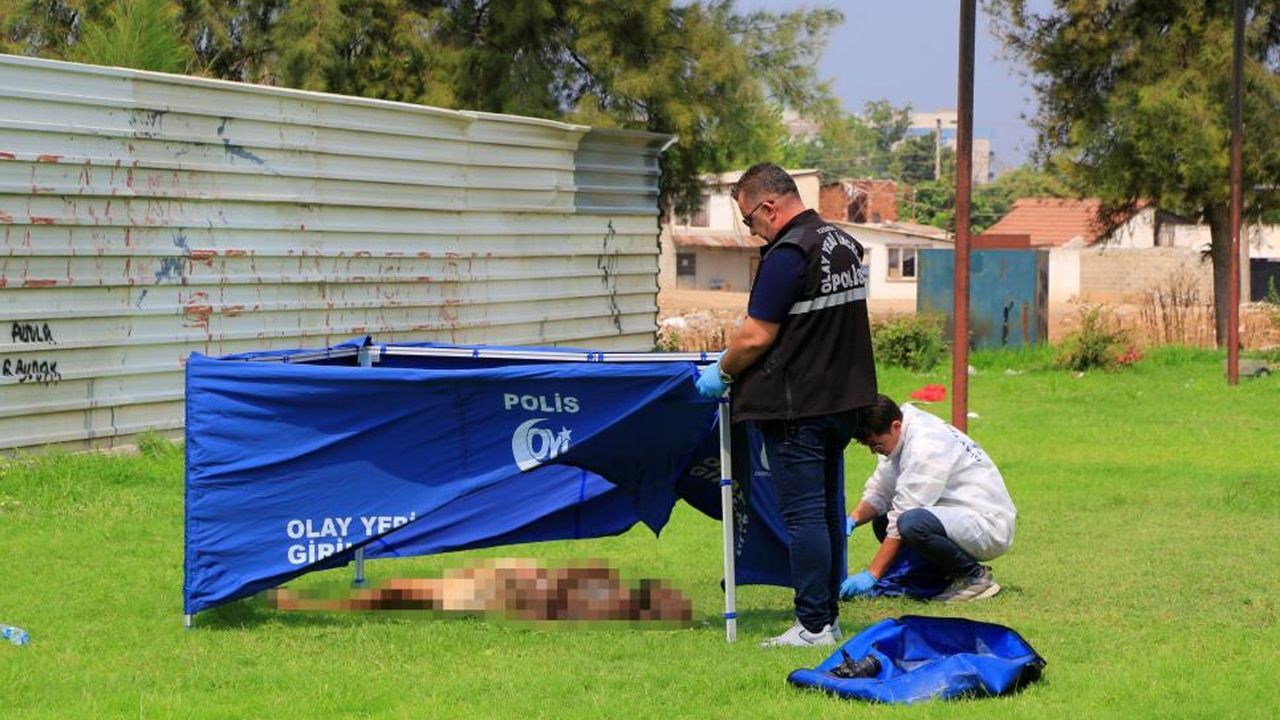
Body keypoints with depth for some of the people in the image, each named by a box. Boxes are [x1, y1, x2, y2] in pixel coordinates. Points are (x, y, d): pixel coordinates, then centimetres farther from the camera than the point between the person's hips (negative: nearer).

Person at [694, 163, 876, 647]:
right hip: (842, 398, 9)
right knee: (828, 510, 14)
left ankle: (813, 626, -4)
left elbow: (756, 336, -18)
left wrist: (721, 374, -1)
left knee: (803, 514, -5)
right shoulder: (844, 244, 12)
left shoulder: (788, 254, -17)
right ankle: (829, 616, 20)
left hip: (797, 407, -9)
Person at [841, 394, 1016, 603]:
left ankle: (976, 577, -12)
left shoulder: (926, 446, -21)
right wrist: (852, 520, -11)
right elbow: (878, 494, 11)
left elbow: (905, 516, -23)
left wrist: (871, 575, -23)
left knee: (912, 524, -33)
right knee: (882, 520, 8)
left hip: (989, 524, -10)